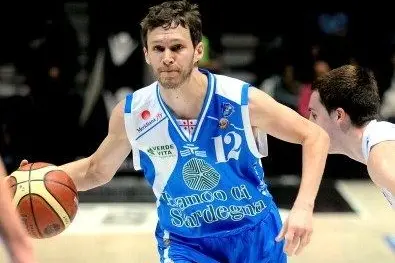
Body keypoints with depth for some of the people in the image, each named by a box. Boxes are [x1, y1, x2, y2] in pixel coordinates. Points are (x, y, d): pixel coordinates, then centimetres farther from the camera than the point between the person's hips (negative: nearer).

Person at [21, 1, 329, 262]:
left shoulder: (242, 100, -22)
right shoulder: (131, 113, -15)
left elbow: (315, 136, -12)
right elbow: (97, 170, 3)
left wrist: (303, 207, -25)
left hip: (254, 236, 0)